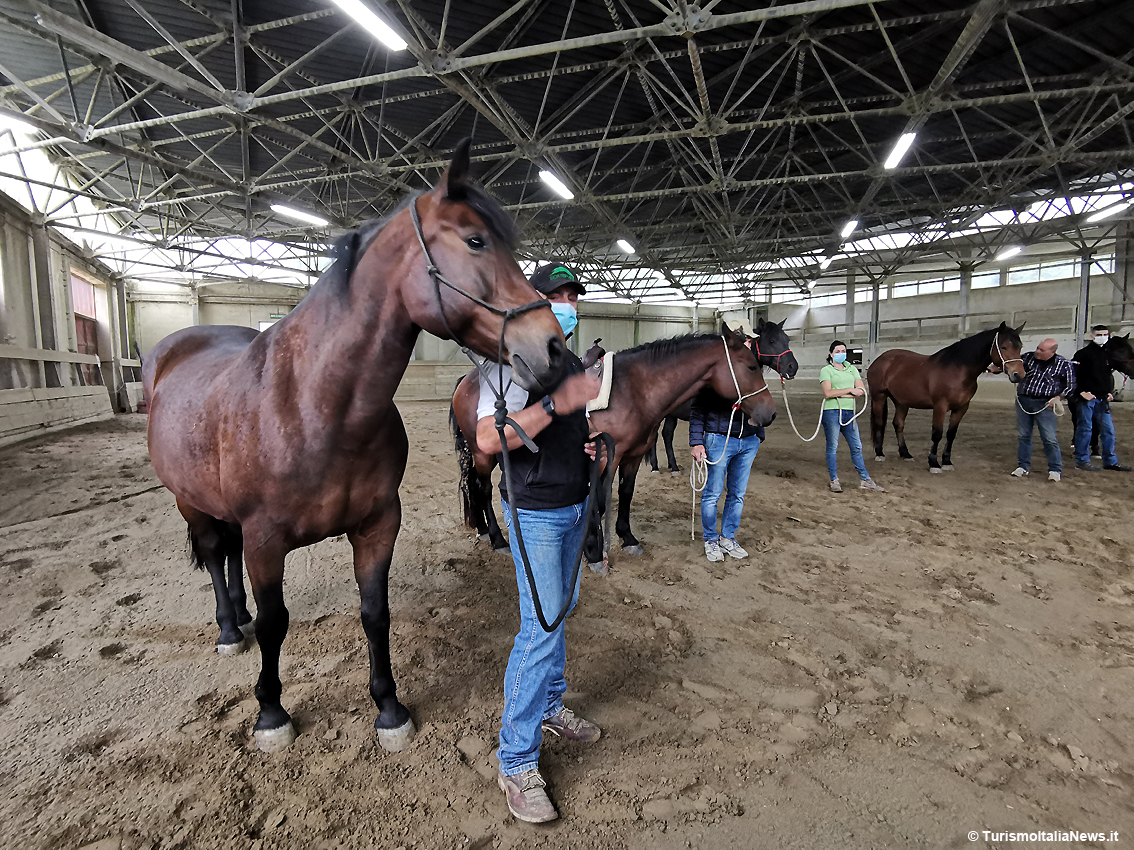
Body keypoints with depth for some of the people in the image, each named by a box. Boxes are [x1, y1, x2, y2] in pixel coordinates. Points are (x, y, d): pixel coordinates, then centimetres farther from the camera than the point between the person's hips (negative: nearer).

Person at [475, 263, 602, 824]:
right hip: (534, 513, -8)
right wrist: (556, 404, -34)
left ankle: (550, 707, 38)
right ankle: (516, 762, 7)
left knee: (560, 611, 18)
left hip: (575, 507, 9)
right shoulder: (510, 360, -15)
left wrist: (597, 445, 3)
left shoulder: (576, 363, 13)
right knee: (541, 625, -8)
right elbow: (488, 439, -26)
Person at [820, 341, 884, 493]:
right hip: (832, 412, -5)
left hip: (849, 412, 5)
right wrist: (850, 390, -12)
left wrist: (841, 395, -9)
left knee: (857, 446, 9)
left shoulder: (852, 369, 15)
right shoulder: (826, 370, 0)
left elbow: (862, 391, 4)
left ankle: (865, 480, 17)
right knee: (832, 447, 0)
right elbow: (828, 393, -13)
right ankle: (834, 480, 8)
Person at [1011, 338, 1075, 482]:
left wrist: (1059, 397, -7)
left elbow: (1071, 385, 4)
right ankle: (1023, 466, 20)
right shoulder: (1028, 357, 4)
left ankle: (1055, 469, 8)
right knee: (1023, 435, 9)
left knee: (1049, 438, -5)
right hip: (1023, 401, 3)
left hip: (1044, 404, -3)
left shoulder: (1063, 364, -2)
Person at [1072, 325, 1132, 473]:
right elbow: (1074, 376, -11)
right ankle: (1082, 460, 4)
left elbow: (1109, 375, 24)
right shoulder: (1083, 353, -6)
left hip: (1103, 399, 7)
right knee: (1085, 428, -3)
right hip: (1086, 397, -7)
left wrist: (1110, 392, 12)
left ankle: (1110, 461, 18)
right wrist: (1082, 392, -19)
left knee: (1108, 429, 9)